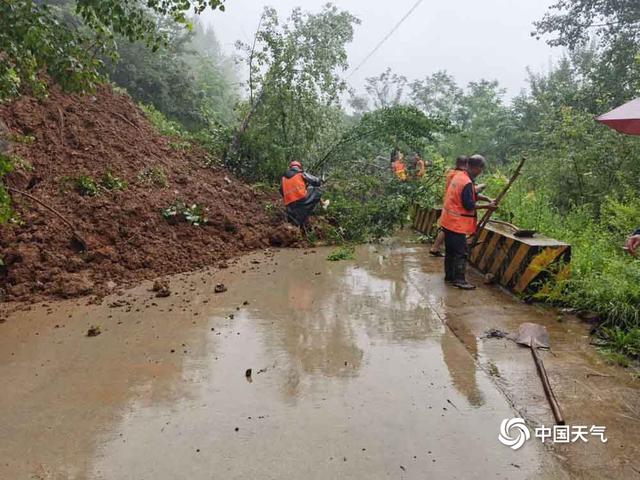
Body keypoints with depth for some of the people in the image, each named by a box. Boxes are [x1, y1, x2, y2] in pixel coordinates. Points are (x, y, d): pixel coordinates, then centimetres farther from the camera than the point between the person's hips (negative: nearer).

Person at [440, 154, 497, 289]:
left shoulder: (458, 175, 8)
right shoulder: (467, 183, -22)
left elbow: (470, 195, 17)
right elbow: (469, 205, -21)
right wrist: (487, 206, -11)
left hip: (448, 221, 10)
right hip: (457, 223, -10)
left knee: (450, 250, 17)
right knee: (461, 252, -3)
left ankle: (449, 276, 26)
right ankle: (459, 280, 2)